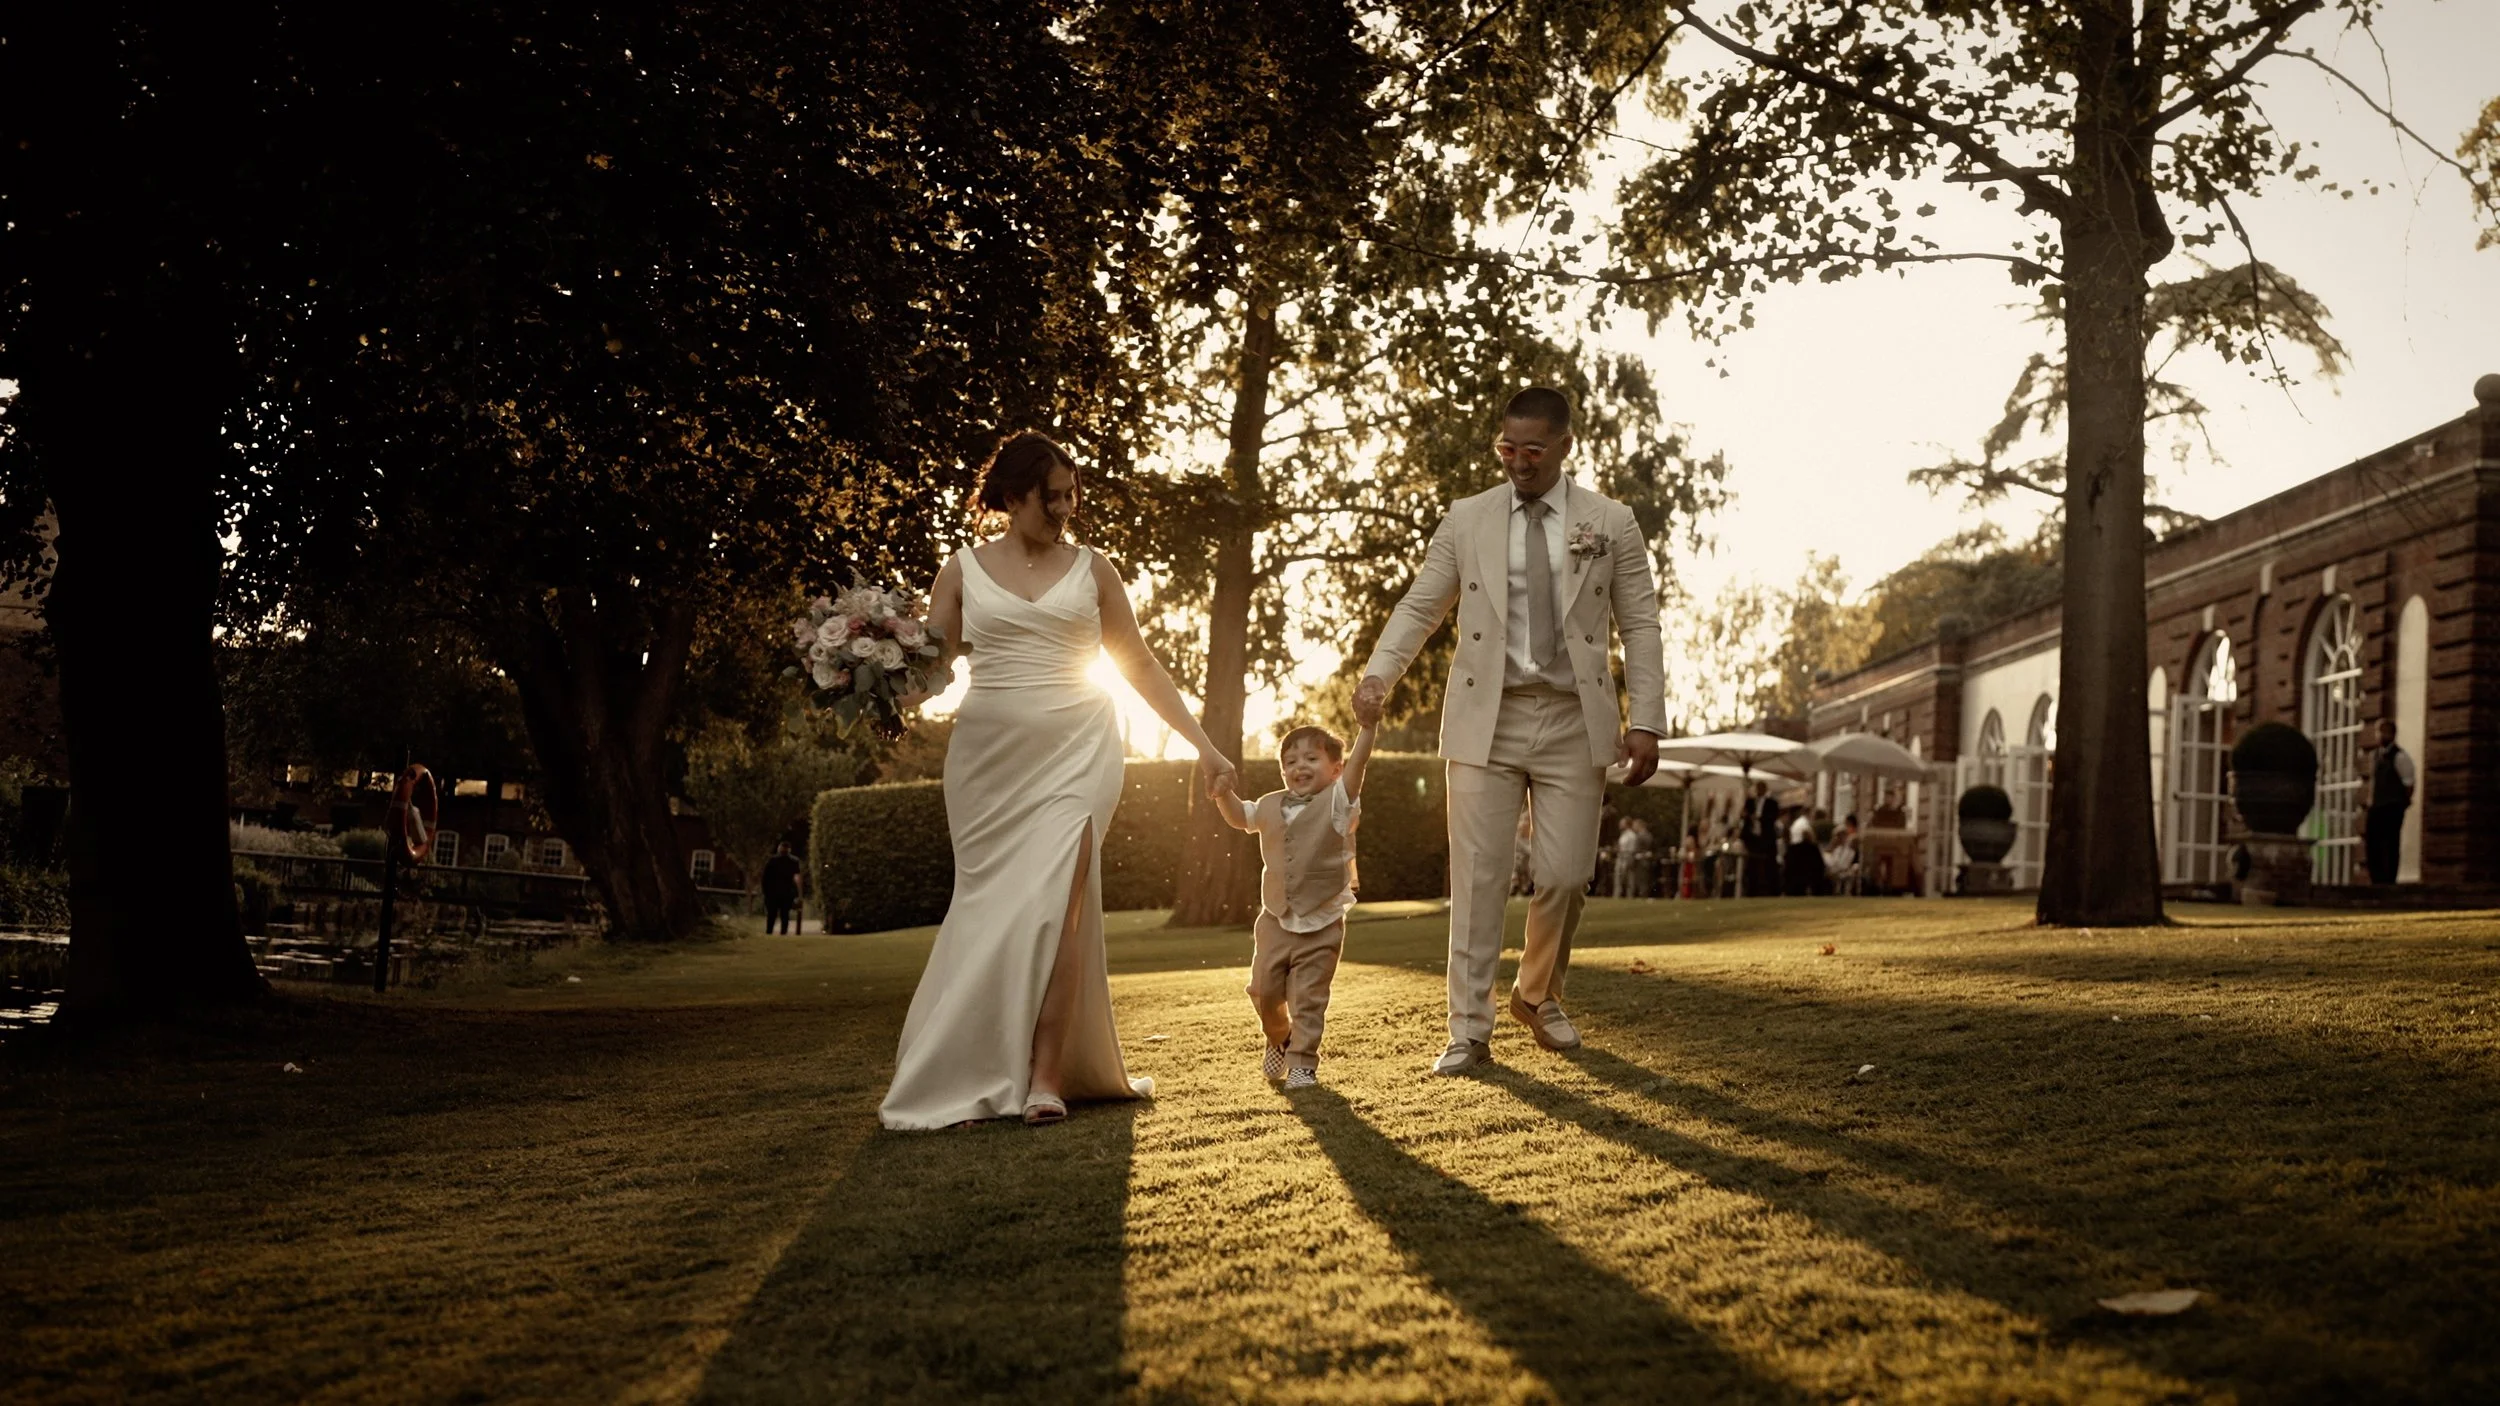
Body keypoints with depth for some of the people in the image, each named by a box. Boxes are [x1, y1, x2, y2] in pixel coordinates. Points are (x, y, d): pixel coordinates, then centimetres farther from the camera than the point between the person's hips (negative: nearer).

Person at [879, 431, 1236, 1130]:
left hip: (1075, 752, -1)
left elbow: (1140, 665, 12)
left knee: (1054, 902, -14)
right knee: (990, 909, 1)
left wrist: (1203, 744, 9)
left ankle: (1047, 1074, -9)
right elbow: (929, 666, 5)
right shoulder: (963, 569, 7)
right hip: (989, 755, 1)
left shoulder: (1092, 569, 8)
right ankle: (980, 1071, 13)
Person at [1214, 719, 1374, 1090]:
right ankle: (1279, 1038, 36)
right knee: (1264, 990, 8)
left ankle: (1303, 1062, 12)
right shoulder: (1270, 806, 7)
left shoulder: (1337, 803, -8)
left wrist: (1367, 724, -36)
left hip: (1322, 924, -4)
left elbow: (1356, 764, -23)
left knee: (1309, 999, 0)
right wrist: (1223, 793, 7)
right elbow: (1239, 818, 25)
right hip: (1275, 920, 4)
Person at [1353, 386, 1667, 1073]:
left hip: (1573, 720, 0)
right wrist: (1379, 673, -9)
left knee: (1566, 875, 1)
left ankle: (1538, 995, 29)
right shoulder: (1466, 520, 7)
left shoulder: (1611, 524, 6)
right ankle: (1469, 1032, 5)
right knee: (1478, 878, -3)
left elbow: (1639, 628, 5)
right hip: (1486, 717, 0)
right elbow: (1419, 607, 9)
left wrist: (1647, 722, -3)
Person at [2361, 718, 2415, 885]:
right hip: (2375, 806, 7)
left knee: (2391, 846, -4)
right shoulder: (2374, 755, 14)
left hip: (2392, 807, -7)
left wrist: (2404, 802, -4)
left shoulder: (2400, 757, -9)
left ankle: (2389, 883, -1)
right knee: (2371, 844, 5)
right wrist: (2366, 803, 12)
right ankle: (2378, 882, 13)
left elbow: (2408, 783, -8)